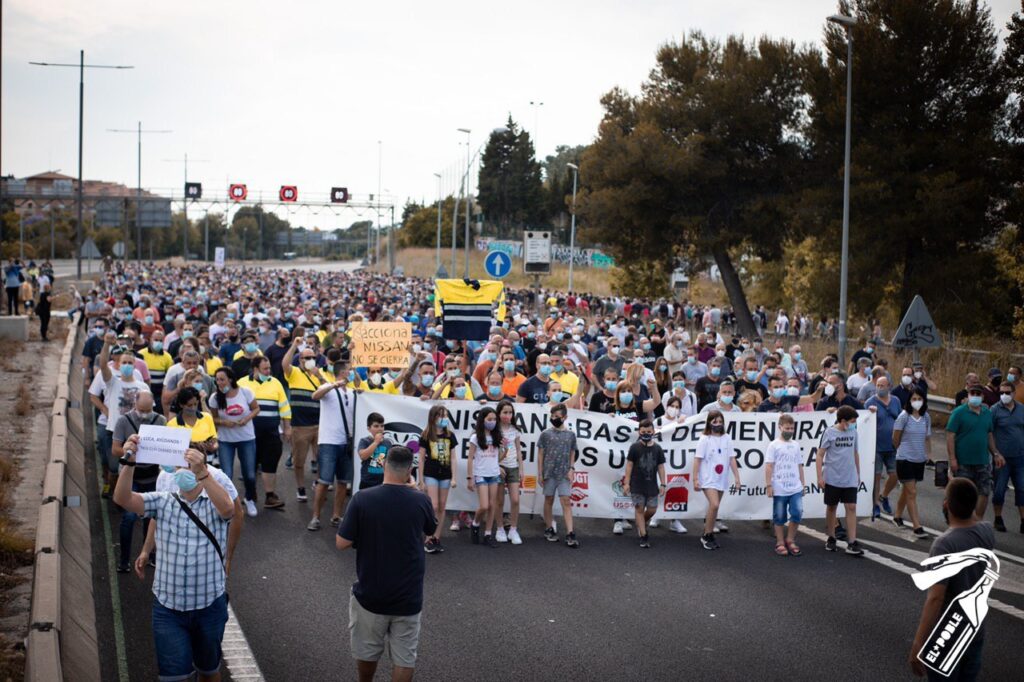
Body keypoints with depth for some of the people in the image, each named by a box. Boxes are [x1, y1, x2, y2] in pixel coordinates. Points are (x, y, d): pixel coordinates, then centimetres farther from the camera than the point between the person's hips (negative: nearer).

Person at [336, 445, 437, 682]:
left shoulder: (362, 499, -15)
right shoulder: (420, 501, -9)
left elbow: (342, 543, -12)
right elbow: (431, 530, 13)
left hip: (370, 592, 0)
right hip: (408, 596, 0)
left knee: (367, 650, 20)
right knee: (404, 656, 9)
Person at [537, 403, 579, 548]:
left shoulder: (570, 435, 5)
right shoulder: (546, 434, 1)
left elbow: (572, 454, 12)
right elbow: (540, 454, 2)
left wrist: (571, 469, -2)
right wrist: (540, 473, -1)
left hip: (564, 474, 0)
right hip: (549, 473, 0)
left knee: (566, 502, -6)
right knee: (549, 500, 9)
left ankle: (570, 534, -10)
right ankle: (549, 529, 21)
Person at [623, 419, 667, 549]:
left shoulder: (657, 448, 2)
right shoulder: (635, 447, -5)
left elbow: (661, 467, 6)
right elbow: (629, 465, -2)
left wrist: (663, 484, 3)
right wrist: (627, 483, -5)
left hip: (652, 485, 3)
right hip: (637, 486, -2)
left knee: (652, 509, 5)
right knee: (639, 509, -1)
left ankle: (641, 524, 35)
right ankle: (643, 536, 3)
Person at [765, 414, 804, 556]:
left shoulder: (796, 445, 12)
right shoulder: (774, 445, -2)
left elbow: (800, 466, 17)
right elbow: (769, 466, -5)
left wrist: (802, 484, 15)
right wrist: (769, 485, -10)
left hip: (795, 488, 4)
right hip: (779, 489, -4)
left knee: (797, 513, -6)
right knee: (779, 517, 4)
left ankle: (790, 540, 11)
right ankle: (780, 543, 15)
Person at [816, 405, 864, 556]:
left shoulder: (853, 432, 6)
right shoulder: (829, 433, -7)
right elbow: (820, 455, -6)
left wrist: (858, 474, 19)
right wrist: (820, 477, -12)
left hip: (850, 479, 3)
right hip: (832, 478, -3)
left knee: (851, 508, -4)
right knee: (831, 507, 9)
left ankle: (852, 543, -5)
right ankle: (831, 539, 25)